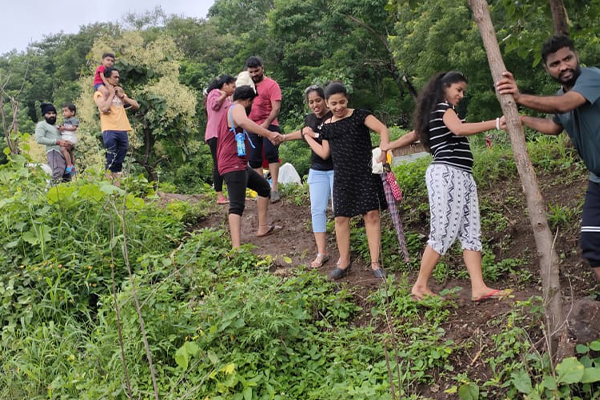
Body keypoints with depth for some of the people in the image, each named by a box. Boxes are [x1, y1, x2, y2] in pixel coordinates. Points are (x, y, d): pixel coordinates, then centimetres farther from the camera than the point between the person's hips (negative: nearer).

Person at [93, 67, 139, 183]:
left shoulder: (120, 92, 23)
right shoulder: (100, 93, 5)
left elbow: (136, 105, 15)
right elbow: (104, 108, -14)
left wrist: (122, 96, 6)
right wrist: (111, 94, -2)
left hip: (122, 130, 6)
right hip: (109, 130, -6)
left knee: (119, 161, 5)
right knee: (111, 160, -12)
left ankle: (116, 181, 7)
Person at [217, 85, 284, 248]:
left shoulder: (230, 111, 23)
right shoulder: (237, 108, -10)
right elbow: (243, 121, -34)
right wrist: (268, 134, -38)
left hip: (240, 165, 11)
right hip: (233, 165, -11)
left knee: (264, 186, 24)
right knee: (237, 206, -18)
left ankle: (262, 228, 28)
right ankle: (236, 248, -26)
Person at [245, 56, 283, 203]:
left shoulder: (271, 85, -4)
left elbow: (276, 108, -13)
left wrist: (266, 123, -25)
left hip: (269, 125, -6)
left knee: (271, 153, -21)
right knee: (254, 159, 5)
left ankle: (275, 188, -21)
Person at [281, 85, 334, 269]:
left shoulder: (335, 117, -12)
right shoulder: (309, 119, 7)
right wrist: (284, 137, 36)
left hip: (336, 169, -5)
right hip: (317, 170, 6)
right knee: (317, 209, 1)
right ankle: (321, 253, 7)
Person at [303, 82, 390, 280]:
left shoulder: (360, 115, -2)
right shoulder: (327, 126, 11)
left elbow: (383, 129, -10)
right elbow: (324, 153, 13)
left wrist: (384, 150, -24)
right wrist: (308, 136, 16)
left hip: (366, 173, -4)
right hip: (342, 177, 4)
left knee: (371, 214, -5)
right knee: (341, 218, 4)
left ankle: (375, 263, 5)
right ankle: (344, 262, 20)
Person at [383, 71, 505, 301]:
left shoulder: (436, 114, 27)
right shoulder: (443, 108, -2)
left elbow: (412, 135, 32)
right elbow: (459, 129, -22)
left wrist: (388, 147, 42)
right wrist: (497, 123, -28)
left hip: (462, 177, 10)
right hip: (447, 174, -10)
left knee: (470, 232, 0)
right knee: (442, 233, -8)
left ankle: (478, 288, -5)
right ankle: (420, 286, 0)